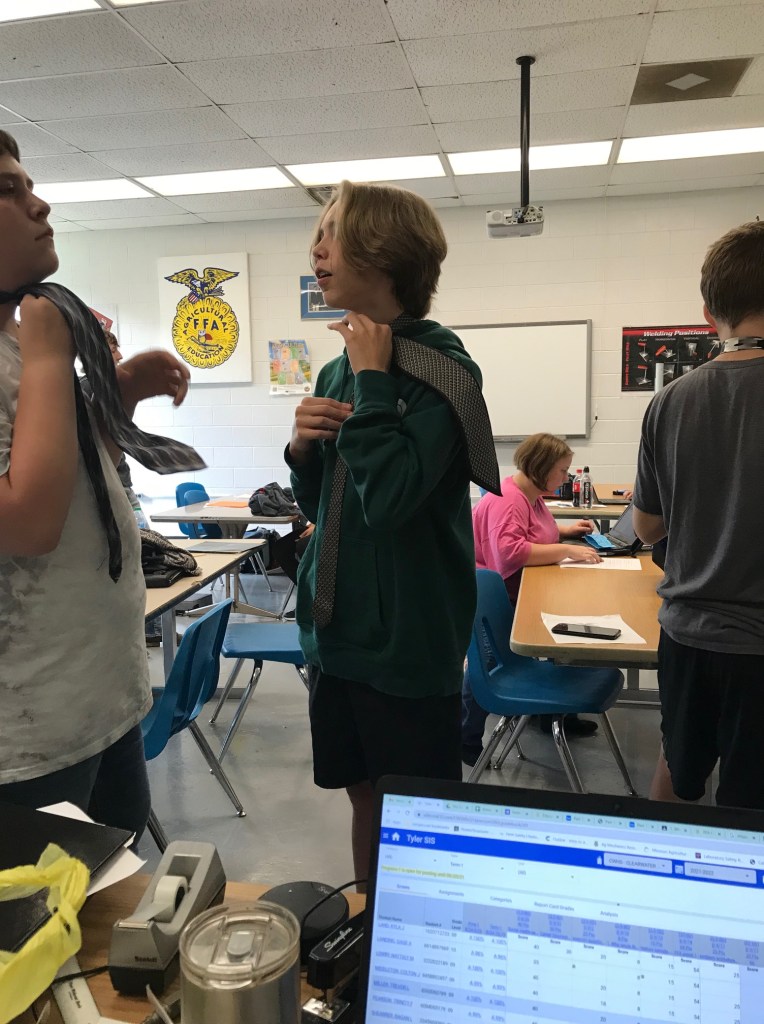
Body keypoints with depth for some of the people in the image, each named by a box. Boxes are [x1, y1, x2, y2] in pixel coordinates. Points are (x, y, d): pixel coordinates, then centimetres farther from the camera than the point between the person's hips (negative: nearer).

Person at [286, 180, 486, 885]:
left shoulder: (441, 366, -14)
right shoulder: (338, 371, 7)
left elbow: (391, 496, -28)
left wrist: (372, 378, -18)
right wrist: (303, 446, -6)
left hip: (409, 640, -7)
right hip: (338, 633, 7)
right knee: (365, 799, 22)